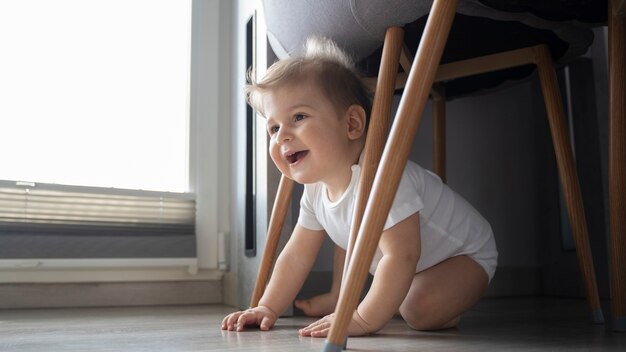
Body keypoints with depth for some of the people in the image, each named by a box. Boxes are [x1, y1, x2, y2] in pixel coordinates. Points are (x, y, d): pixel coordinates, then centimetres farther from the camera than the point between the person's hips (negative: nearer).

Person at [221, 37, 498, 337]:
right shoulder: (317, 187, -11)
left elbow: (402, 256, -44)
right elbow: (297, 255, -1)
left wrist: (364, 319, -42)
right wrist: (268, 307, -6)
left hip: (463, 255, -8)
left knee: (420, 310, -31)